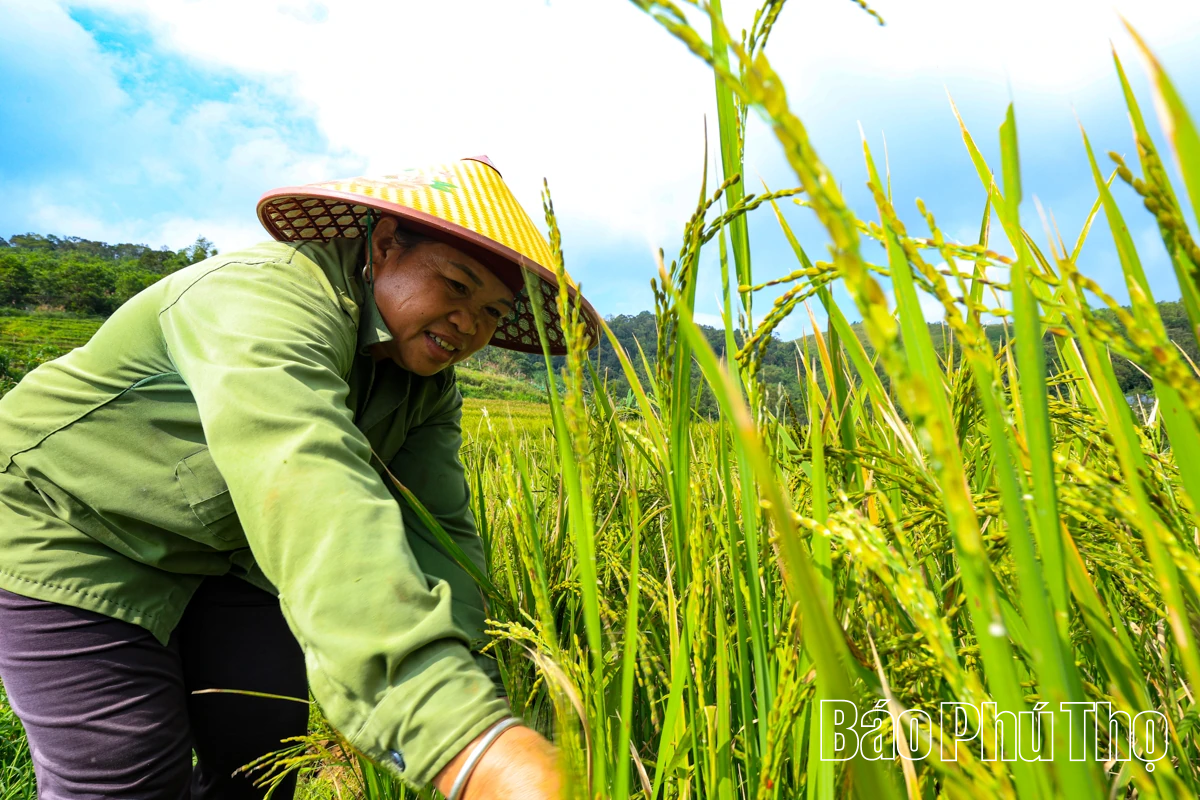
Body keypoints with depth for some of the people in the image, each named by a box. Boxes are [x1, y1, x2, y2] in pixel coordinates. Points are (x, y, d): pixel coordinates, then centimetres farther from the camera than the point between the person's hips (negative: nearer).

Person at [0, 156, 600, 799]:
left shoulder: (429, 389, -8)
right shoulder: (267, 297, -34)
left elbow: (437, 529, -17)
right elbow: (308, 489, -51)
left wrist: (454, 686, -34)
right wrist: (468, 739, -61)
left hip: (222, 551, 6)